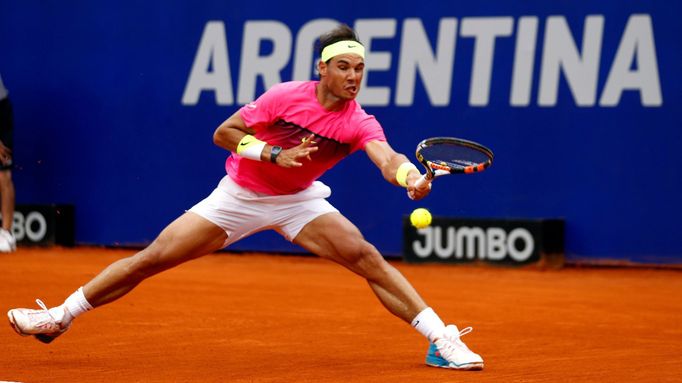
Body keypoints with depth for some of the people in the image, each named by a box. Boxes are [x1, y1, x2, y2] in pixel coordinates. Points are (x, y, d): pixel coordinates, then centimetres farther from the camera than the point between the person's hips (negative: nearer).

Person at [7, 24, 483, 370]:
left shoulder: (361, 123, -18)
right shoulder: (286, 97, -21)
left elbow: (387, 158, -38)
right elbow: (224, 133, -14)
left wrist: (409, 175, -61)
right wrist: (276, 154, -27)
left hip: (298, 201, 1)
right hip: (238, 196, -1)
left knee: (367, 257, -20)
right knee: (151, 258, -5)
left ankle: (442, 339, -14)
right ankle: (59, 317, 9)